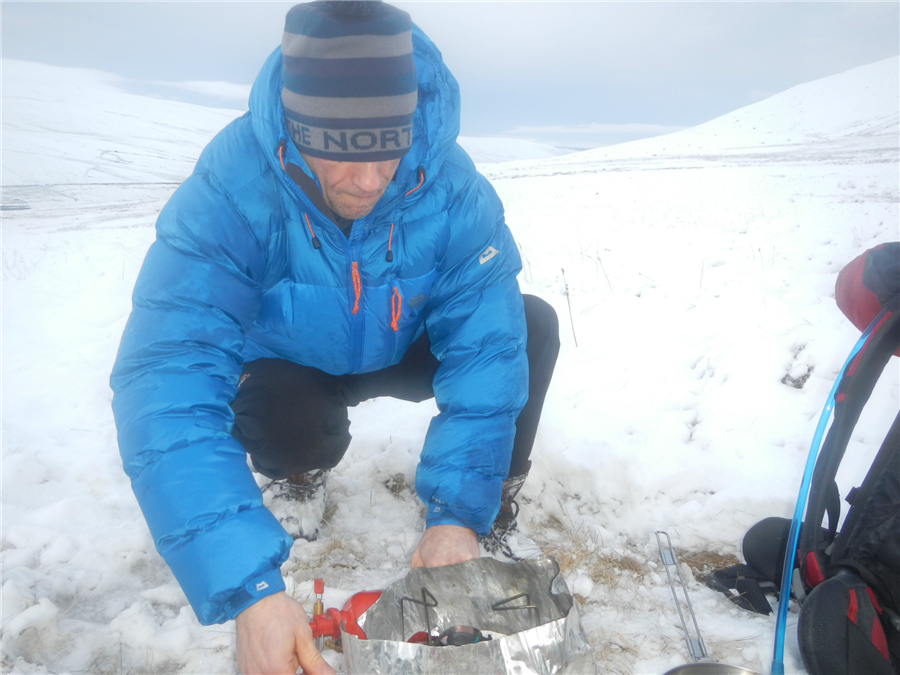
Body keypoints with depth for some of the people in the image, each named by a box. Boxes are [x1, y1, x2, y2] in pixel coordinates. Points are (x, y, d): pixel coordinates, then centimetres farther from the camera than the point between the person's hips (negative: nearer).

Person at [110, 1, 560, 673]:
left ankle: (496, 521, -1)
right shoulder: (231, 190, -34)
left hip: (404, 352, 2)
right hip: (295, 368, -1)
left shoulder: (451, 187, -28)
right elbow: (168, 376, -41)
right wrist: (250, 589, -50)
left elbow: (485, 346, -27)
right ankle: (298, 477, 6)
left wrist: (458, 513, -36)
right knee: (276, 414, -34)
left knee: (533, 325, -19)